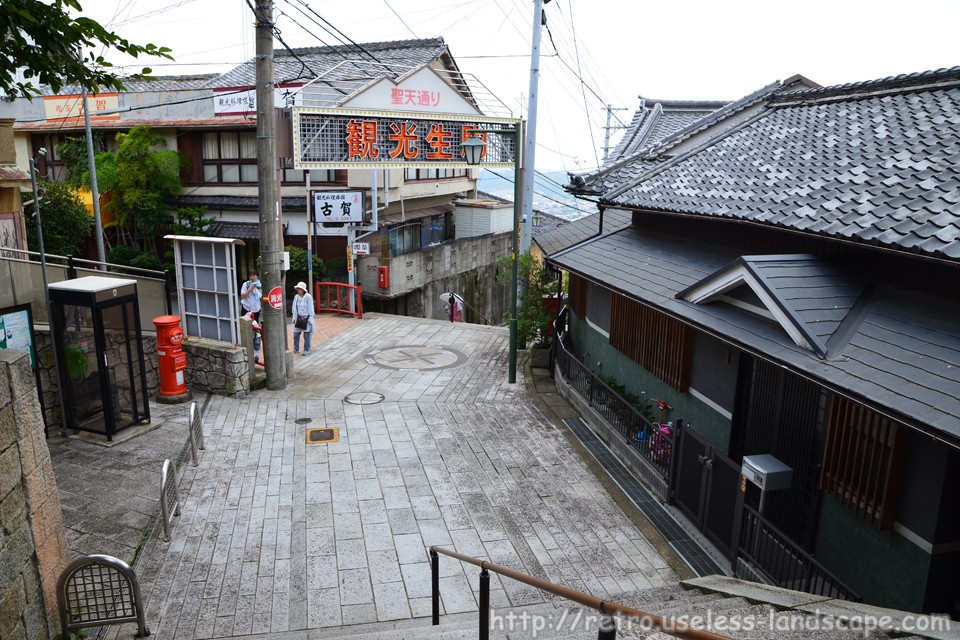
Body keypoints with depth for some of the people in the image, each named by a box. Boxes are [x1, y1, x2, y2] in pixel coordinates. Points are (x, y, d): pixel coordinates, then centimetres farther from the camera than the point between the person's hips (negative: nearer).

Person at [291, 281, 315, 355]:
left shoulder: (308, 297, -12)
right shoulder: (296, 297, 1)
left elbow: (310, 308, -10)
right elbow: (295, 308, 8)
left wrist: (310, 319, -12)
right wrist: (294, 318, 5)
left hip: (306, 318, -4)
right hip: (299, 318, 4)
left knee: (306, 335, 1)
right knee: (296, 334, 4)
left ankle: (306, 350, 11)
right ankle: (296, 349, 18)